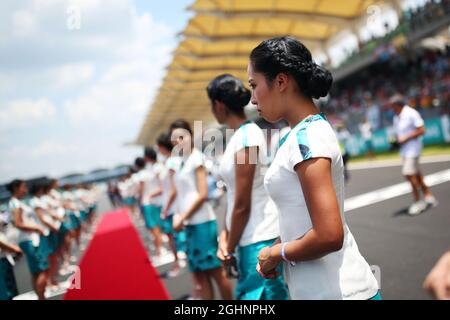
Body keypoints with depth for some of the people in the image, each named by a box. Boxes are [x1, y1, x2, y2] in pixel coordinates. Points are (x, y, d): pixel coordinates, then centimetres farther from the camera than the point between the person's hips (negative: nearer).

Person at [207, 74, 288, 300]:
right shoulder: (238, 136, 10)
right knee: (246, 293, 17)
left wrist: (230, 248, -7)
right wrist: (225, 236, 5)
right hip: (250, 239, 9)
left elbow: (242, 205, -16)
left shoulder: (246, 137, -17)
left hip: (261, 240, -9)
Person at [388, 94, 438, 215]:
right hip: (404, 150, 8)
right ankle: (428, 196, 23)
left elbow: (421, 130, -15)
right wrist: (396, 140, 1)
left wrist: (405, 138, -18)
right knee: (416, 174, 12)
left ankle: (418, 201, -5)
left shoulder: (411, 113, -12)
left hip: (413, 147, -8)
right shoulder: (396, 117, 13)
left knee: (409, 173, -15)